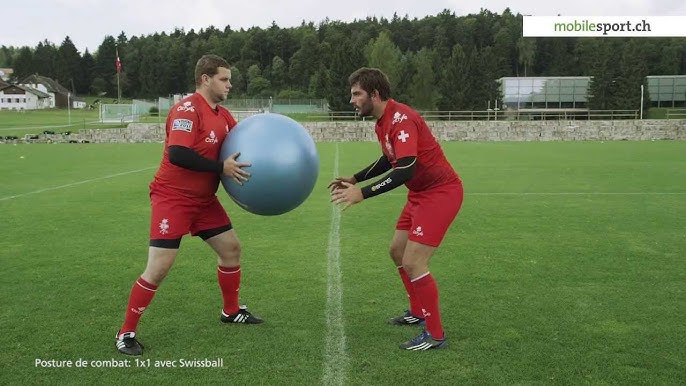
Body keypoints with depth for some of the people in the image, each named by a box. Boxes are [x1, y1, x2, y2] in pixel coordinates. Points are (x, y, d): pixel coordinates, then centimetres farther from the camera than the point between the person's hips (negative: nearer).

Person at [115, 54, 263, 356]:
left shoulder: (223, 115, 7)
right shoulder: (187, 109, -19)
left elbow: (238, 149, 11)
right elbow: (178, 154, -30)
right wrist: (221, 167, -27)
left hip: (204, 199, 9)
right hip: (172, 198, -9)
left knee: (231, 248, 14)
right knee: (158, 268, -9)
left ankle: (231, 311, 33)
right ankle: (126, 332, 7)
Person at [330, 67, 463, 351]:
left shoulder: (401, 120, -24)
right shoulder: (382, 122, 7)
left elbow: (405, 170, -33)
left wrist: (362, 193, -34)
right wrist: (354, 179, 17)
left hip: (440, 192, -10)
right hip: (420, 193, 10)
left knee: (412, 263, -12)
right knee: (397, 251, 18)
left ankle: (435, 335, 2)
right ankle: (418, 313, 35)